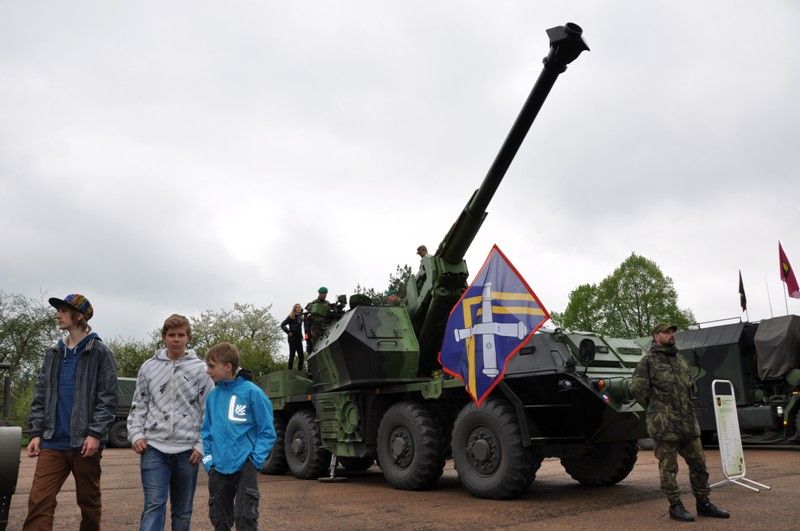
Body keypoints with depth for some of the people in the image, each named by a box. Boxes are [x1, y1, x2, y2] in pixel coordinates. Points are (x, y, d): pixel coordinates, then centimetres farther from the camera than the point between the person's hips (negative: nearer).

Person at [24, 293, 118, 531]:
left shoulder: (100, 353, -3)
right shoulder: (53, 354, 13)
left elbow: (108, 398, -8)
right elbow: (40, 397, 14)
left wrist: (95, 434, -15)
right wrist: (36, 433, 5)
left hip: (85, 442, -4)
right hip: (53, 443, 4)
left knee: (89, 501, 9)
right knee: (38, 501, -6)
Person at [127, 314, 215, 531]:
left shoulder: (200, 369, 0)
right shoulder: (149, 367, 6)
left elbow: (209, 411, 0)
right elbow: (138, 405, 11)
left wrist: (202, 445, -5)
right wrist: (136, 434, -2)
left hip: (187, 450, 0)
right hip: (154, 448, 0)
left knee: (183, 510, 13)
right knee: (153, 505, -7)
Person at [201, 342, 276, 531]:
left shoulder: (252, 392, -10)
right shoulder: (212, 396, 4)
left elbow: (267, 432, -8)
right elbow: (206, 431, 13)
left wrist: (255, 461, -13)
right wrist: (208, 459, 2)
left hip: (245, 466, -5)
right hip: (218, 468, 5)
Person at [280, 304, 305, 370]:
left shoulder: (300, 317, 15)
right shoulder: (291, 317, -3)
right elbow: (282, 325, -6)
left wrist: (301, 336, 12)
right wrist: (288, 332, -12)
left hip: (299, 339, 6)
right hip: (292, 338, -6)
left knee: (301, 356, 0)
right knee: (292, 355, -6)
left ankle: (300, 370, 3)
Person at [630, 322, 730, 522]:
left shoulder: (681, 360, 15)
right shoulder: (648, 361, -7)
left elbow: (691, 385, 28)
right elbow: (636, 389, -12)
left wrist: (686, 408, 17)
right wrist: (655, 409, -4)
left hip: (688, 423, 7)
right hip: (664, 425, -7)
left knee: (699, 464, 12)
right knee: (668, 468, 2)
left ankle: (703, 503, 24)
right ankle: (675, 506, 12)